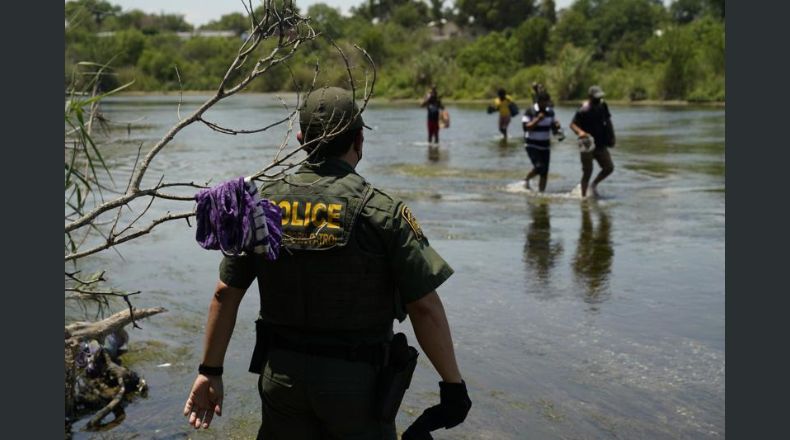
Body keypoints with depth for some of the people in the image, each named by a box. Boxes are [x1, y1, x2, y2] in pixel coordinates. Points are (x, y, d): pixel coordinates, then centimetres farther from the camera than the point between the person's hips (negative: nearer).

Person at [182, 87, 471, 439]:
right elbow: (425, 308, -15)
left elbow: (225, 294, 2)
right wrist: (453, 384, -6)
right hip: (355, 383, -3)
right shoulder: (381, 212, -14)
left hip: (280, 377, 4)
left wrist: (210, 371, 11)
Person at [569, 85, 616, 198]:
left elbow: (608, 121, 19)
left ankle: (594, 184, 23)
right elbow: (573, 124, -20)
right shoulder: (583, 110, -15)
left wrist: (611, 137, 14)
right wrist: (580, 132, -40)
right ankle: (583, 195, 13)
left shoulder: (603, 106, 6)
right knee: (587, 172, -1)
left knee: (609, 167, 1)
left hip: (600, 145, 6)